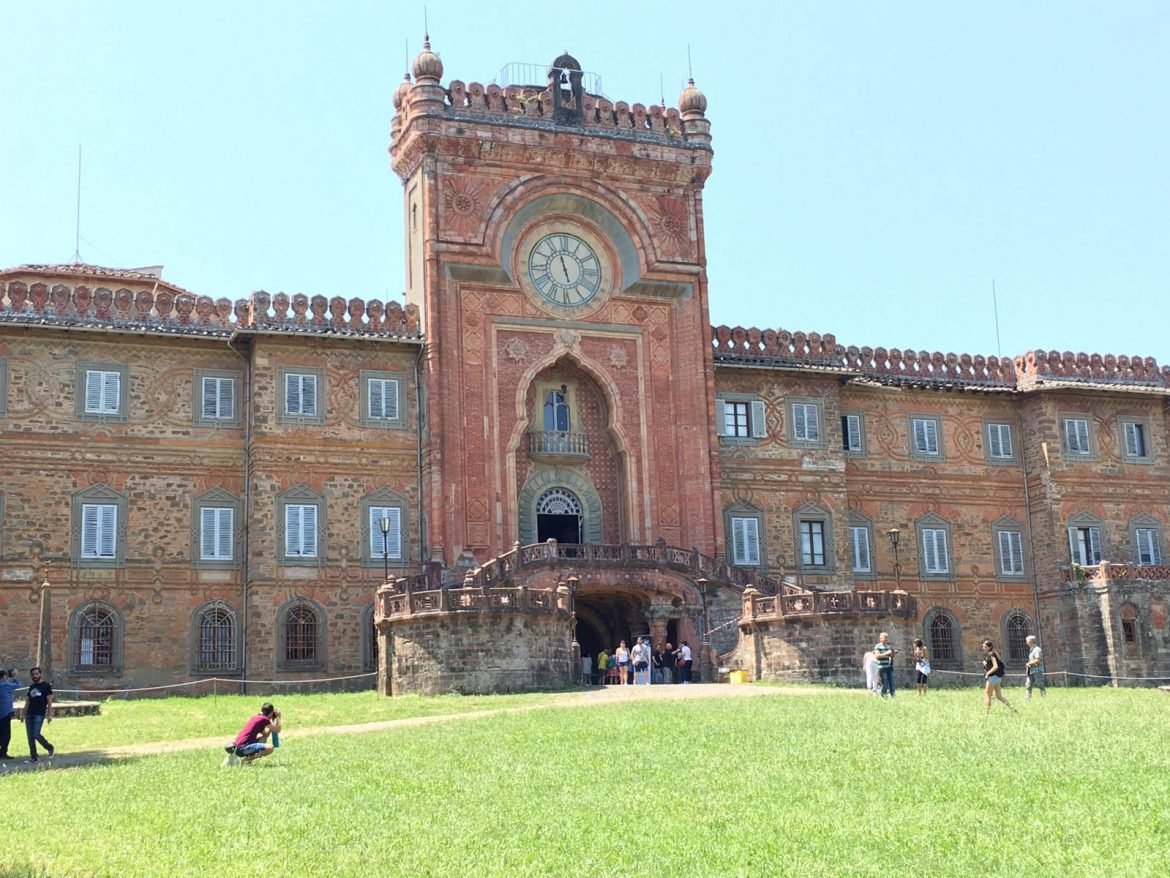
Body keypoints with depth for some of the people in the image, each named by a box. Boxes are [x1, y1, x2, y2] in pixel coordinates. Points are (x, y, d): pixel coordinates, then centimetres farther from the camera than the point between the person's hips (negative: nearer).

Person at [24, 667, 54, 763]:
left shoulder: (46, 685, -1)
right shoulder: (31, 686, 16)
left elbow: (49, 701, -4)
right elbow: (27, 701, 19)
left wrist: (49, 714, -11)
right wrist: (24, 714, 12)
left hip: (39, 714, -6)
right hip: (29, 714, 6)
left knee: (36, 734, -14)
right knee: (30, 737, 1)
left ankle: (50, 748, 7)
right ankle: (34, 757, 7)